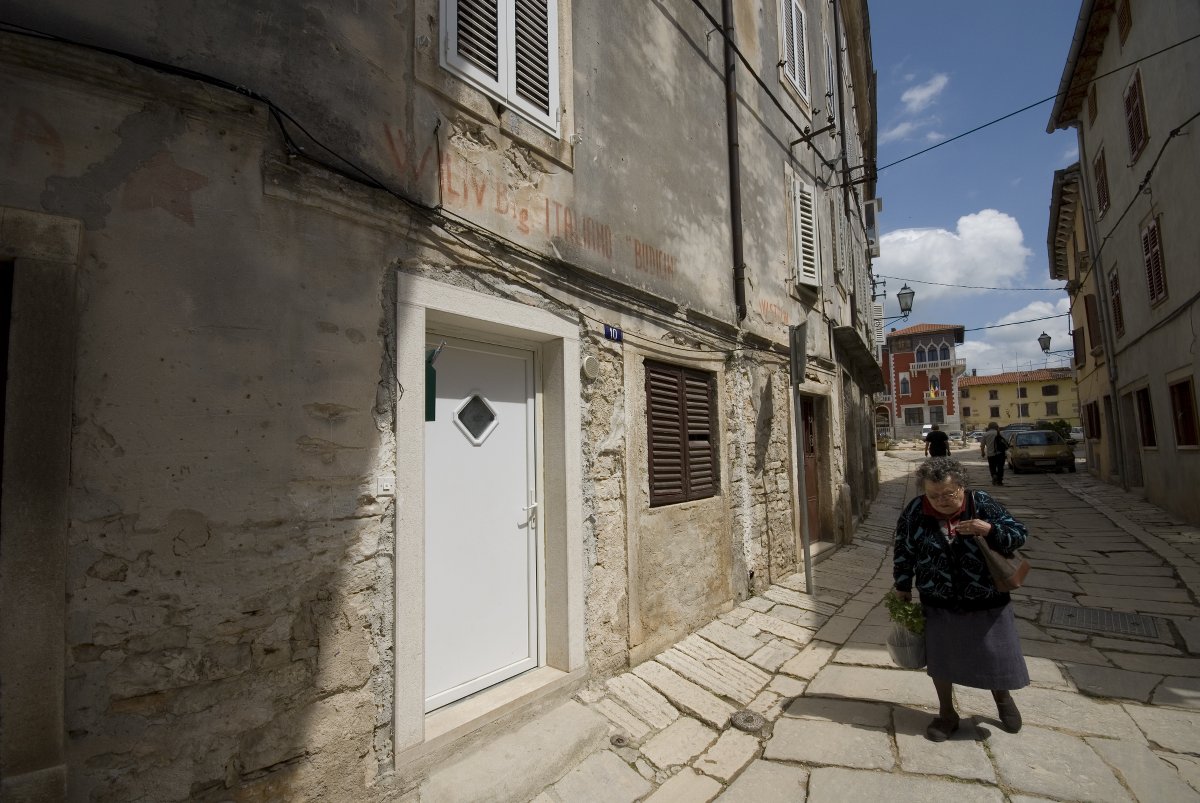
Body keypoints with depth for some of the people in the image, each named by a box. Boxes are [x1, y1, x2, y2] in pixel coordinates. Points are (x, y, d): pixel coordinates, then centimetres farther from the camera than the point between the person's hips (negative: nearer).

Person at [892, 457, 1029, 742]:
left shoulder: (983, 505, -12)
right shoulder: (914, 512, -11)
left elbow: (1020, 534, -8)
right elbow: (903, 551, -1)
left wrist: (990, 530, -29)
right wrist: (902, 588, 5)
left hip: (987, 603, 0)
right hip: (939, 604, 0)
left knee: (996, 656, 16)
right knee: (940, 660, 11)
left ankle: (1003, 698, 50)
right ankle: (947, 714, 34)